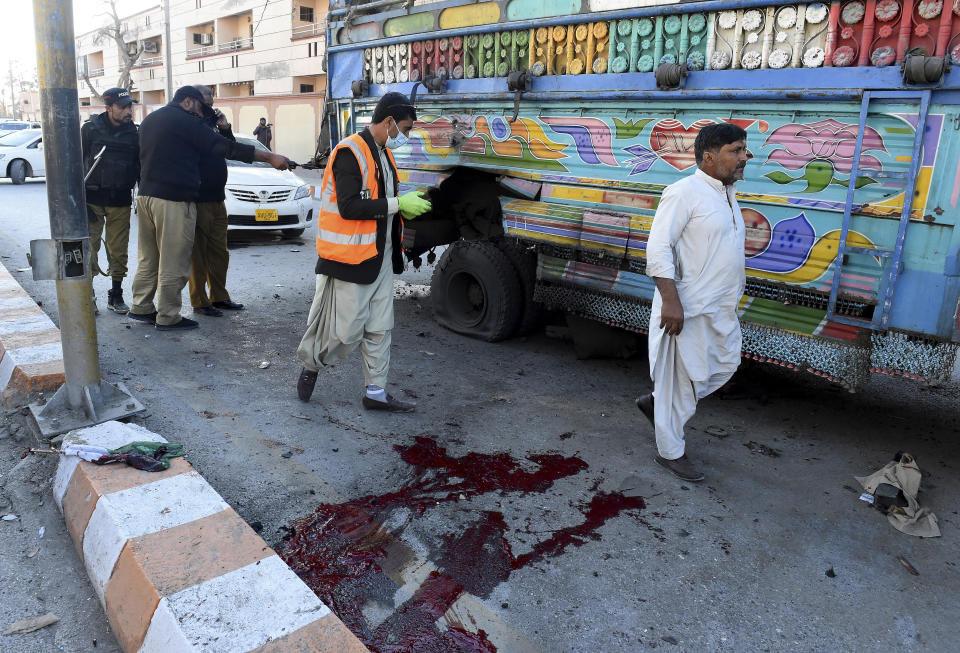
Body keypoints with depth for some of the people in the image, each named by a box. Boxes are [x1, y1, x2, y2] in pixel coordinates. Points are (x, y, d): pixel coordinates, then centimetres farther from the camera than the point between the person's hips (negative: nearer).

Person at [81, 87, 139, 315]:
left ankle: (116, 295, 17)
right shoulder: (91, 128, -2)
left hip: (121, 201, 2)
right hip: (93, 199, -2)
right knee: (89, 248, 0)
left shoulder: (133, 131, 4)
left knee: (118, 251, 5)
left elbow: (139, 167, 12)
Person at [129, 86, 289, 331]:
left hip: (146, 195, 9)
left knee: (148, 257, 17)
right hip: (174, 200, -9)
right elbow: (227, 148, -13)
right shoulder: (186, 122, -8)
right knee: (173, 262, -2)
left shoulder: (149, 120, 18)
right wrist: (270, 157, -11)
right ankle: (168, 317, 4)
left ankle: (141, 307, 24)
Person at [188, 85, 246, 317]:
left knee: (220, 252, 13)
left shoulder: (211, 123, 15)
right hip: (198, 200, -8)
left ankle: (219, 297, 23)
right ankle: (199, 301, 7)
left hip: (217, 199, 8)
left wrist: (225, 128, 3)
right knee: (199, 253, -1)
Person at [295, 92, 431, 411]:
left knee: (379, 328, 10)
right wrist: (397, 204, -20)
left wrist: (408, 204, 7)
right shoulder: (350, 152, -14)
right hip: (350, 257, -9)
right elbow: (349, 207, -23)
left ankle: (376, 392, 20)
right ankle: (311, 365, 26)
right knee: (346, 329, -2)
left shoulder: (383, 153, 15)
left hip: (380, 257, 9)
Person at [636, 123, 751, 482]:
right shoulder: (684, 192, -15)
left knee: (726, 364, 18)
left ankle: (656, 401, 32)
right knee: (684, 378, 1)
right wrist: (670, 300, -27)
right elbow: (658, 247, -21)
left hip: (721, 308, 9)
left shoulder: (728, 193, 14)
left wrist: (734, 292, 25)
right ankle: (670, 451, 19)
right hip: (689, 308, -9)